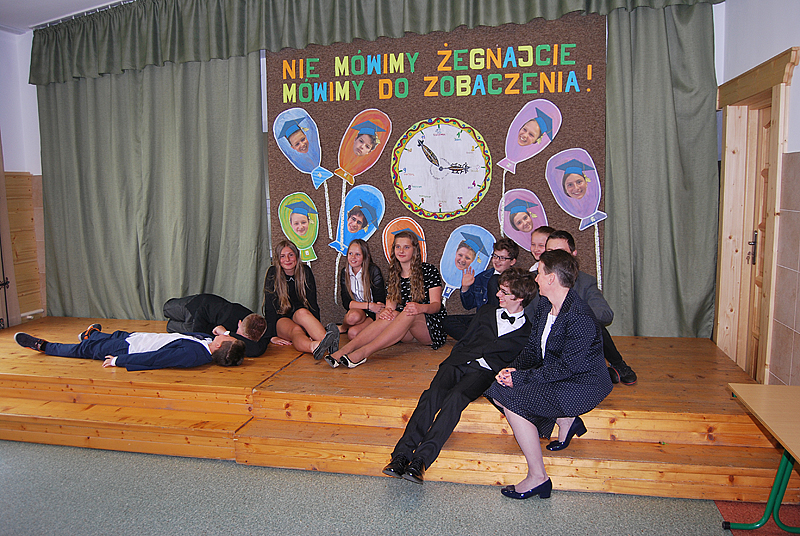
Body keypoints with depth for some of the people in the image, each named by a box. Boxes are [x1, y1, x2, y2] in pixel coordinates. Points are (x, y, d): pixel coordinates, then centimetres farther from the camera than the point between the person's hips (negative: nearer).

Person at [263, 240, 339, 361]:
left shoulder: (305, 271, 1)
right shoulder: (273, 274, -5)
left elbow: (313, 302, -3)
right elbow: (269, 306, -9)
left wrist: (316, 328, -16)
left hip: (300, 318, 2)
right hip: (280, 320, -2)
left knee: (302, 312, -35)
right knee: (296, 330, -36)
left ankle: (326, 340, -63)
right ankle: (314, 346, -71)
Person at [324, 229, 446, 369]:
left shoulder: (429, 271, -1)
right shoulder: (394, 276, 12)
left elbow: (436, 304, -9)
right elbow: (390, 306, 3)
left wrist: (421, 308, -33)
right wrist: (385, 311, -23)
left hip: (432, 327, -3)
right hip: (409, 333, 4)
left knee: (410, 313, -35)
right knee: (391, 315, -30)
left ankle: (363, 352, -48)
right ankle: (346, 349, -46)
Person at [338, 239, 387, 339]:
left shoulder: (374, 271, -8)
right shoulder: (344, 273, 3)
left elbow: (380, 302, -11)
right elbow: (346, 302, -5)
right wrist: (369, 305, -20)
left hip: (373, 315, -3)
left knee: (354, 333, -32)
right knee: (353, 316, -34)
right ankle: (342, 329, -4)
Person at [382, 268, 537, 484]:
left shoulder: (529, 330, 15)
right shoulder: (486, 312, 28)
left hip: (485, 371, -3)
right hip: (460, 362, 4)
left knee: (456, 397, -34)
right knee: (432, 394, -27)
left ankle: (420, 460, -42)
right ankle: (401, 454, -35)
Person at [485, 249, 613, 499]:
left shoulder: (580, 319, -25)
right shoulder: (545, 305, 4)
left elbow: (566, 367, -25)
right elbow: (532, 348, 7)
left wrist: (520, 377, -23)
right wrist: (514, 368, -12)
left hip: (580, 385, -9)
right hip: (552, 374, 10)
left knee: (512, 399, -22)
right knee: (497, 391, -1)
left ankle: (537, 478, -11)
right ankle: (565, 420, 9)